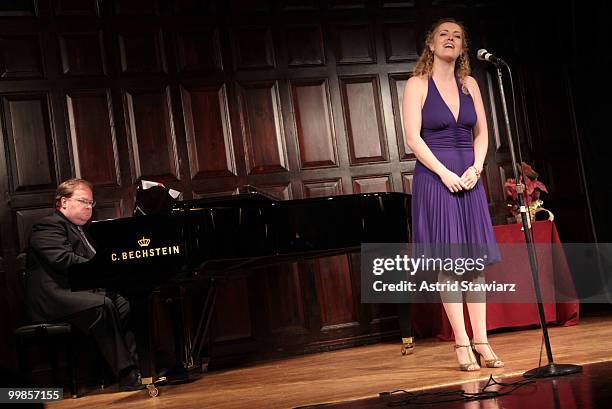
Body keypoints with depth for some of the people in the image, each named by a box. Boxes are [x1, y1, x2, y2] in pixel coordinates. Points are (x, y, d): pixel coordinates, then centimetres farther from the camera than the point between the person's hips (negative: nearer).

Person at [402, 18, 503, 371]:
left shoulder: (469, 84, 13)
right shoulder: (418, 85, -1)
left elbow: (482, 132, 12)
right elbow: (413, 137, -9)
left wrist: (476, 168, -4)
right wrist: (445, 173, -15)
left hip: (469, 176, 5)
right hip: (434, 177, -4)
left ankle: (481, 339, 7)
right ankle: (462, 342, 2)